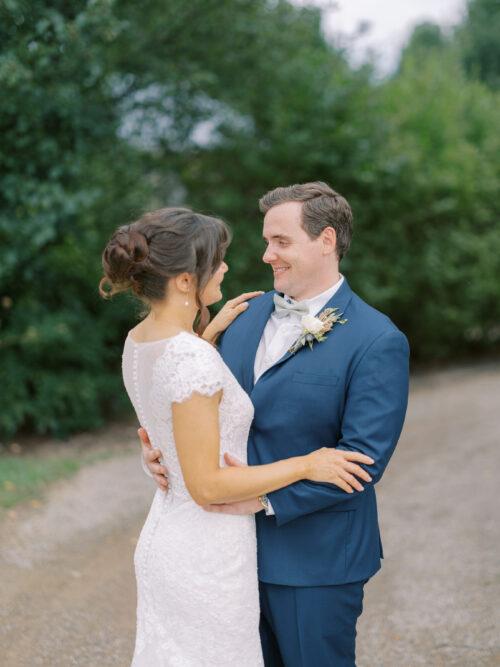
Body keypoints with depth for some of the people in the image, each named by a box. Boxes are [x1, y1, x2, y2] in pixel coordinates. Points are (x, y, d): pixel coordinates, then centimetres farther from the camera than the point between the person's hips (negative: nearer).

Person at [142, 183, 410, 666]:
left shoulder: (378, 342, -15)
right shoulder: (249, 314, 6)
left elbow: (365, 456, -20)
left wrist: (267, 495, -25)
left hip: (313, 558, -6)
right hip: (236, 548, 6)